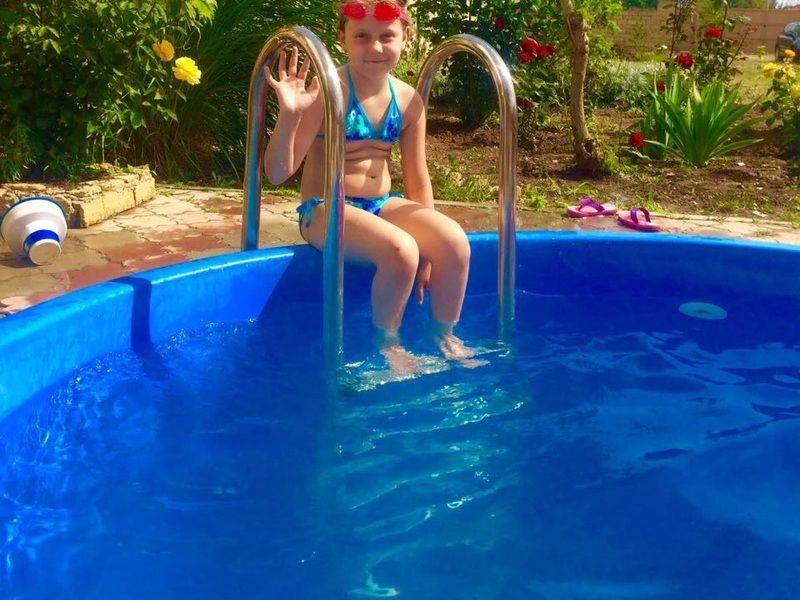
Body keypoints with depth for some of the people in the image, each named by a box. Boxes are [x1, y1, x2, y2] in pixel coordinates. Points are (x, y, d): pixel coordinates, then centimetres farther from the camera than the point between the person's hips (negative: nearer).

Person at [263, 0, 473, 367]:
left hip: (383, 204, 6)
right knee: (400, 251, -31)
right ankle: (388, 345, -5)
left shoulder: (408, 100, 2)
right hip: (325, 209, -5)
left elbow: (418, 182, 9)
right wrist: (289, 114, -33)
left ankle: (446, 338, 5)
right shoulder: (328, 92, -15)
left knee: (455, 243, -19)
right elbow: (278, 174, -17)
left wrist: (428, 244, 6)